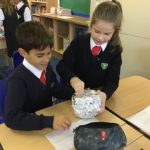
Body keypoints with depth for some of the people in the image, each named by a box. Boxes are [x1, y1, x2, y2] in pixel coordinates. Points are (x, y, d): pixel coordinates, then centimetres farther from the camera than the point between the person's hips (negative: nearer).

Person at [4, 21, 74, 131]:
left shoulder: (46, 68, -4)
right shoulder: (17, 80, -23)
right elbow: (11, 118, -30)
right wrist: (49, 121, -38)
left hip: (49, 116, 5)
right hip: (29, 131, -5)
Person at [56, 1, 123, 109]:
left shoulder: (115, 51, -7)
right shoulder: (79, 42, -9)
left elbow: (113, 80, -11)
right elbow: (62, 66, -12)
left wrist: (104, 94, -34)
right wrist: (73, 78, -35)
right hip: (74, 93, -2)